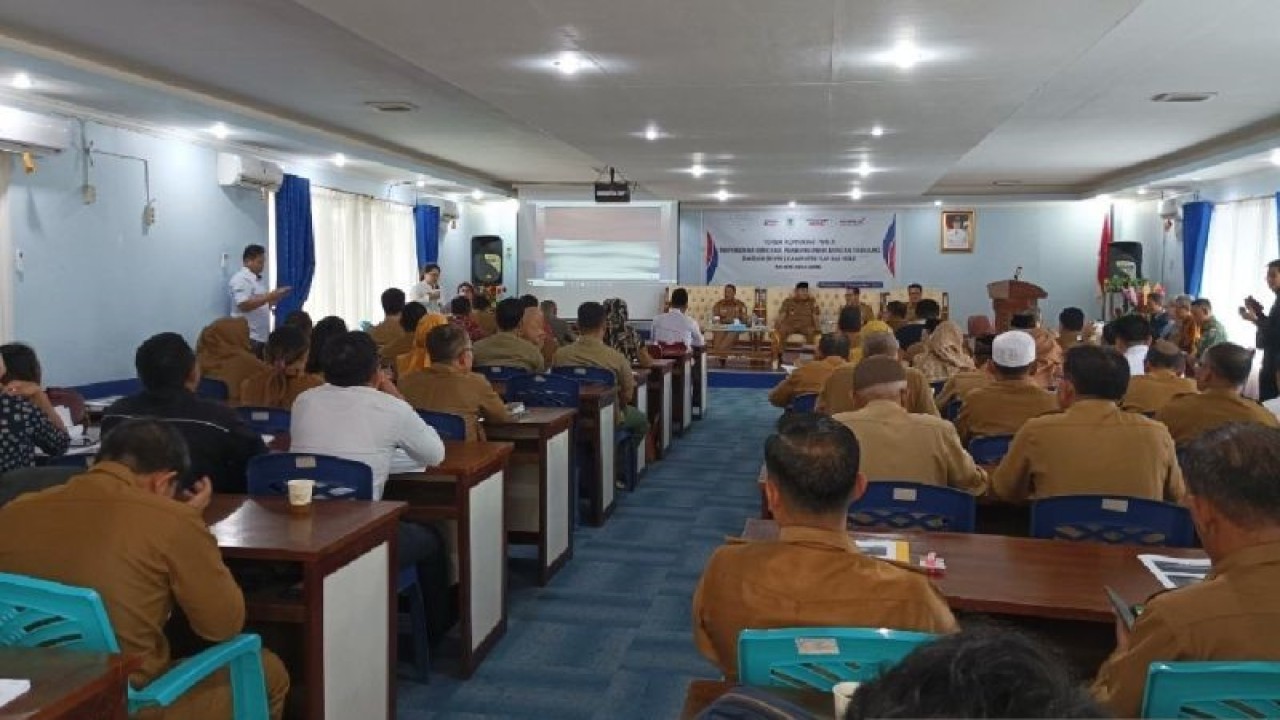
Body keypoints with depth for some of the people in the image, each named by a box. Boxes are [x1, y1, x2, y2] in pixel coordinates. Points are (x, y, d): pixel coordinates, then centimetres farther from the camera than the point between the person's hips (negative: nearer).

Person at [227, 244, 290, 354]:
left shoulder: (259, 280, 17)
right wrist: (269, 297, -22)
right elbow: (244, 305, -22)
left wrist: (276, 297, 6)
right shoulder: (240, 279, -10)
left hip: (261, 337, 9)